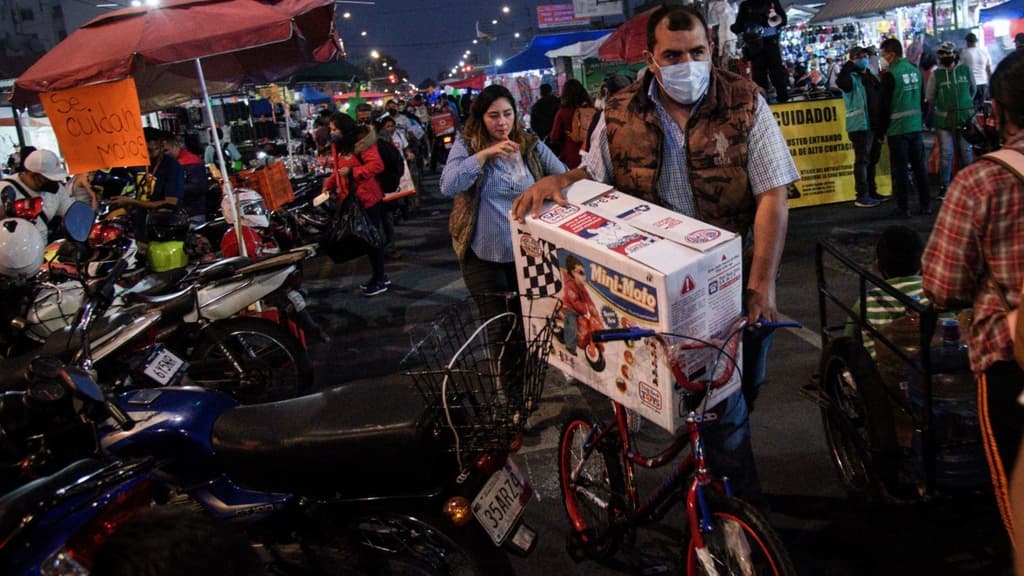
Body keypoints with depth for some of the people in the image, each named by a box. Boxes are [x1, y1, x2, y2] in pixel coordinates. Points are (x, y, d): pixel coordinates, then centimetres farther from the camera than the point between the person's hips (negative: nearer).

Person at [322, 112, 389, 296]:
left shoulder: (362, 143, -16)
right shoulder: (338, 145, 10)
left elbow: (377, 165, -25)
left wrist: (352, 172, -26)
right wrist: (329, 184, 2)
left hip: (367, 198, -9)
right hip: (351, 199, 9)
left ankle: (380, 280, 10)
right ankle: (379, 275, 28)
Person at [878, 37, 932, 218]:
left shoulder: (890, 75, -13)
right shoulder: (915, 70, 9)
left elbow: (885, 106, -13)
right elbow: (922, 98, 14)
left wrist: (881, 132, -6)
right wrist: (921, 121, 21)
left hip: (897, 128, -7)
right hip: (916, 126, 7)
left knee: (900, 169, -1)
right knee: (919, 165, 12)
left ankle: (903, 208, 2)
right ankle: (925, 204, 17)